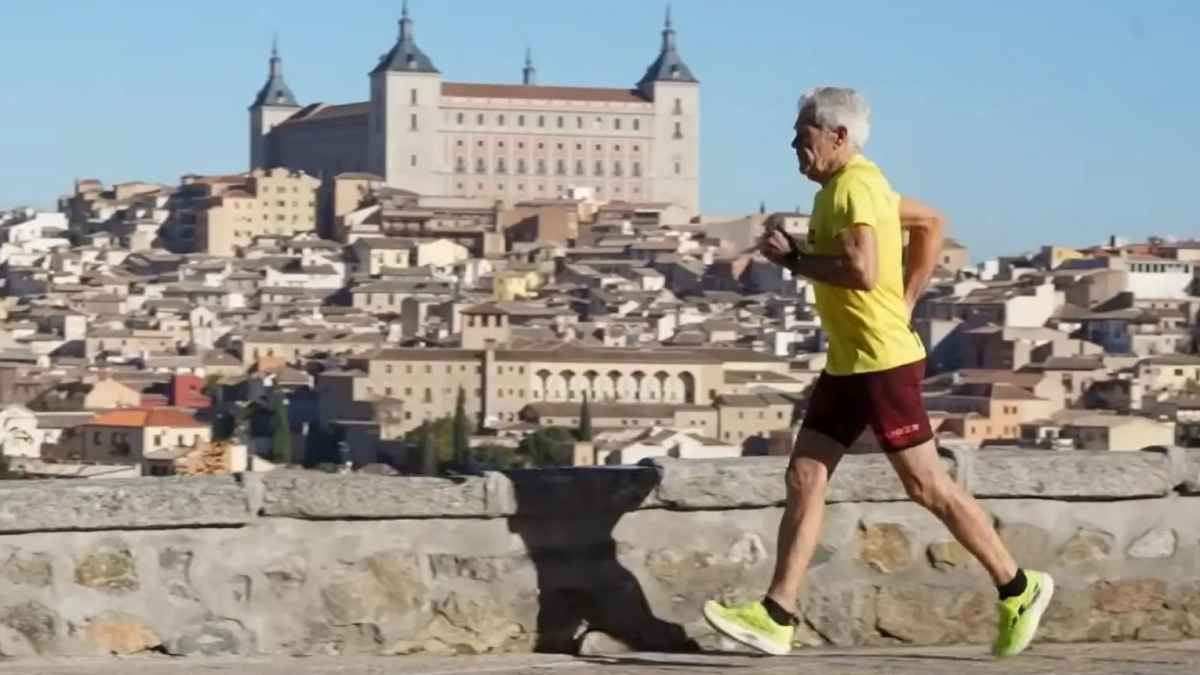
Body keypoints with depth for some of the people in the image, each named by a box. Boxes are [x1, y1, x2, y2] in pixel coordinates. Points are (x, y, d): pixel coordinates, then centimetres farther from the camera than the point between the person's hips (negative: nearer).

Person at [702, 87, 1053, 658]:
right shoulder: (860, 183, 15)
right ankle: (775, 617, 4)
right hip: (848, 364, 10)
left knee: (925, 484, -3)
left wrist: (793, 259, -15)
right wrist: (905, 304, 20)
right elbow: (931, 223, 26)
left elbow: (862, 271, -28)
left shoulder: (853, 186, -16)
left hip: (883, 362, -10)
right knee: (804, 478, 5)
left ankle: (1018, 590, 9)